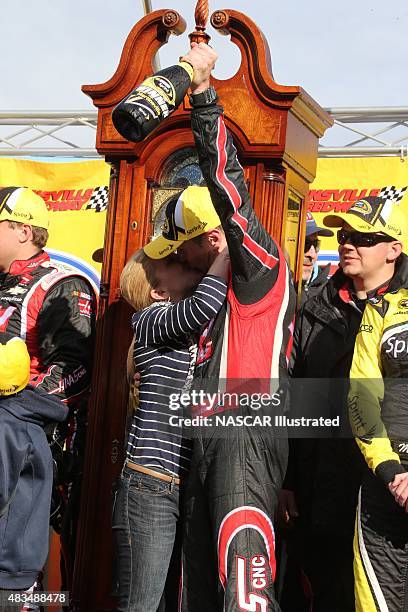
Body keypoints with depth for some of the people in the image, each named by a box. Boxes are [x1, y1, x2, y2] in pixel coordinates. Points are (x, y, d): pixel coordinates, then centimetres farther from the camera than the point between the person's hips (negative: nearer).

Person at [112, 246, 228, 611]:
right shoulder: (150, 320, -6)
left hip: (195, 487, 7)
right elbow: (203, 305, -22)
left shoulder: (206, 328, 17)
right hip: (152, 486, -7)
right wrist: (231, 243, -15)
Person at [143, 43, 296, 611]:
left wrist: (203, 93, -18)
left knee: (243, 565, -30)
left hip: (247, 434, -10)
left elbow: (229, 188, -14)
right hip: (208, 440, 10)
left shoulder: (264, 267, -1)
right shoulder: (218, 291, 27)